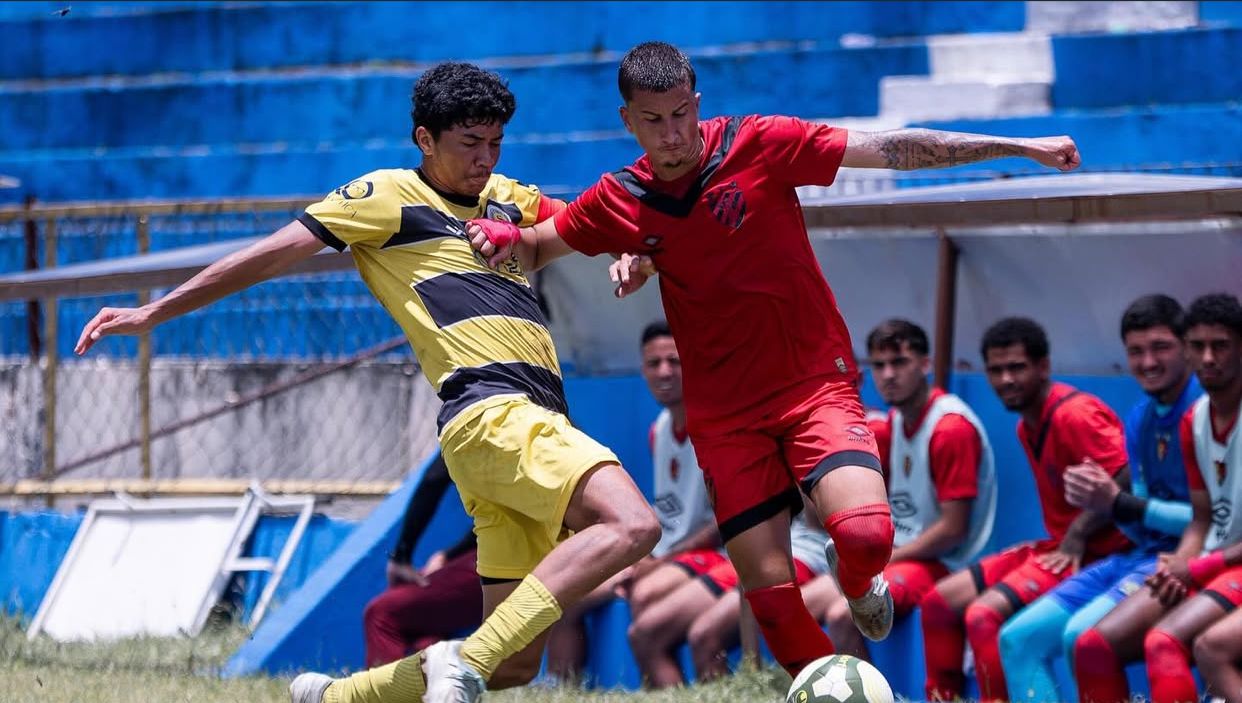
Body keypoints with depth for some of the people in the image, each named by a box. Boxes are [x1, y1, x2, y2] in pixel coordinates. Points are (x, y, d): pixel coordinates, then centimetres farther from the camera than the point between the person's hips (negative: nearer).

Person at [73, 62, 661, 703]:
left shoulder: (502, 198, 26)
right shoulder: (391, 195, 5)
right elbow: (274, 253, 3)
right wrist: (155, 312, 4)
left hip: (536, 421, 8)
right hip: (490, 412, -8)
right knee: (630, 526, -32)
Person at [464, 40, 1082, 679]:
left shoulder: (760, 145, -9)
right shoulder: (619, 201, 0)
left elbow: (892, 150, -6)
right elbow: (539, 246, 17)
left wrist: (1018, 147, -7)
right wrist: (505, 239, -7)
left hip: (813, 381, -2)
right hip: (724, 415, 2)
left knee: (866, 534, -24)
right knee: (768, 591, -4)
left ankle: (856, 583, 13)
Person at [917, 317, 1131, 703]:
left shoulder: (1074, 415, -17)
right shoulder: (1027, 425, 12)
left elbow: (1130, 482, -26)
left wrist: (1078, 535, -20)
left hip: (1094, 553, -10)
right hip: (1057, 545, 10)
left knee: (984, 614, -25)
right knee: (940, 601, 5)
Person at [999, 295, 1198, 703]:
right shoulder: (1140, 420, 14)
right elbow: (1141, 527, 15)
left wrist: (1119, 504, -18)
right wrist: (1099, 498, -7)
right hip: (1141, 556, 9)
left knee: (1081, 634, -30)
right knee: (1019, 638, -3)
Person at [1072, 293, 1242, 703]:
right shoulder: (1193, 422, 11)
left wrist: (1197, 567, -15)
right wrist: (1178, 567, -7)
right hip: (1207, 566, 8)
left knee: (1164, 643, -33)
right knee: (1094, 646, -8)